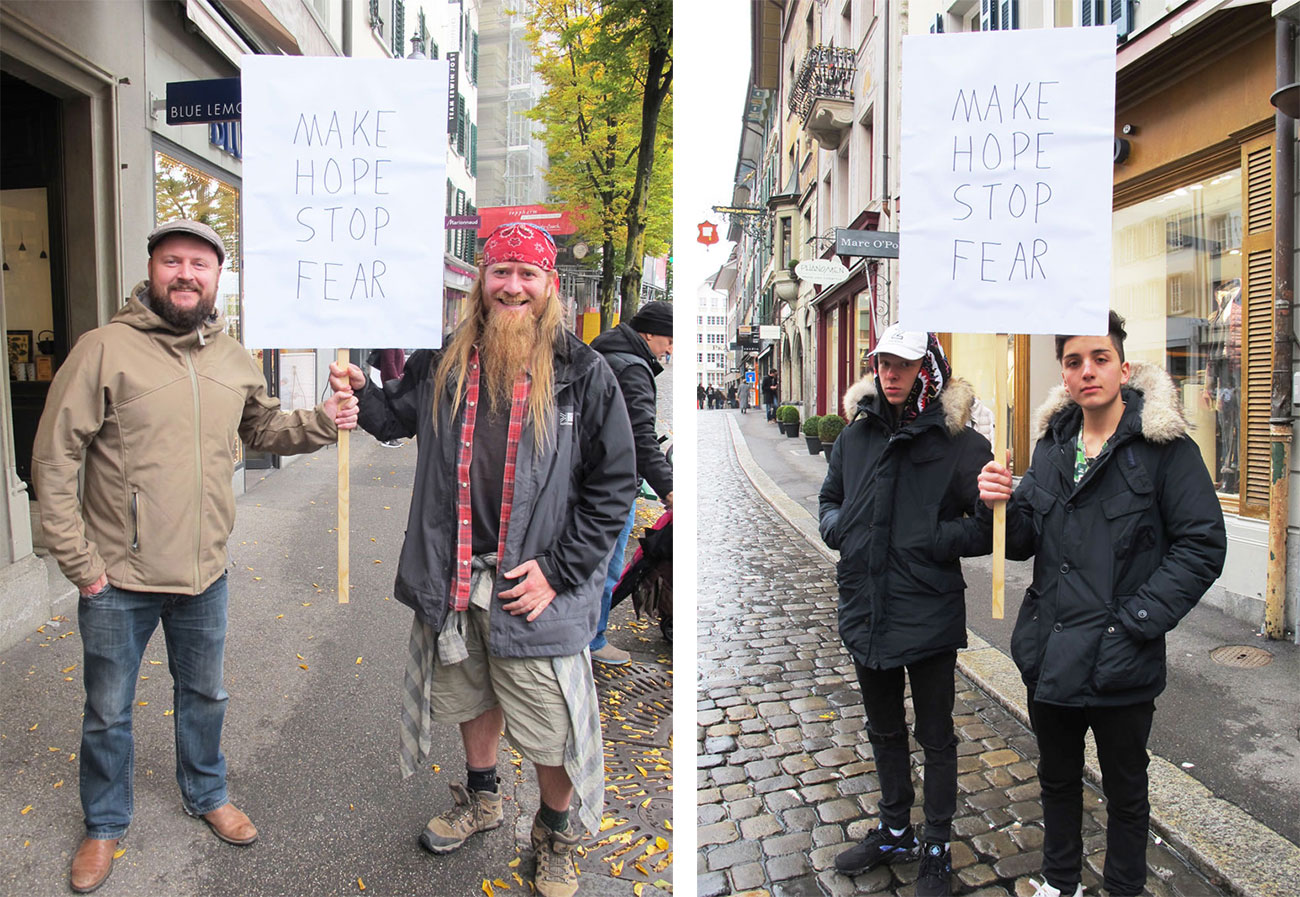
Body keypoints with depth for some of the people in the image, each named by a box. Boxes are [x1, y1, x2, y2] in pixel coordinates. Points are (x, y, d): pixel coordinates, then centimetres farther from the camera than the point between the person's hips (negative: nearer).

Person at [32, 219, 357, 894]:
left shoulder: (234, 359, 2)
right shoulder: (105, 349, -13)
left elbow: (264, 428, 16)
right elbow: (53, 463, -11)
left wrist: (320, 422, -5)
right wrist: (80, 562, -11)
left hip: (205, 573, 4)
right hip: (117, 581, -4)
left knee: (204, 696, 23)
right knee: (108, 713, 16)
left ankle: (207, 795, 47)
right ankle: (104, 825, 40)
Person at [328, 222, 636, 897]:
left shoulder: (583, 374, -10)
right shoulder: (443, 364, 1)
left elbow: (614, 483, -9)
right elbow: (397, 416, 21)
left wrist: (557, 570, -13)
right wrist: (359, 394, -2)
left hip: (537, 588, -4)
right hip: (456, 581, 4)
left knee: (551, 728, 7)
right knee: (471, 696, 25)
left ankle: (554, 834, 36)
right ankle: (480, 798, 52)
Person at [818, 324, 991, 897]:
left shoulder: (959, 443, -12)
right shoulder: (855, 435, 3)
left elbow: (990, 529, -10)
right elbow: (829, 500, 16)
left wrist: (932, 539, -20)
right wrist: (839, 527, -4)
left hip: (929, 614, -5)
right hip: (865, 609, 5)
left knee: (935, 737, 14)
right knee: (884, 731, 23)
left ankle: (937, 849, 34)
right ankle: (894, 832, 44)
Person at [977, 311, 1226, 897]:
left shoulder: (1165, 446, -11)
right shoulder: (1054, 444, 5)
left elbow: (1202, 545, -14)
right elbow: (1023, 543, 6)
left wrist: (1138, 618, -18)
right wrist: (1000, 505, -15)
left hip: (1120, 661, -5)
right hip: (1050, 653, 5)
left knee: (1125, 788, 17)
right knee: (1057, 777, 23)